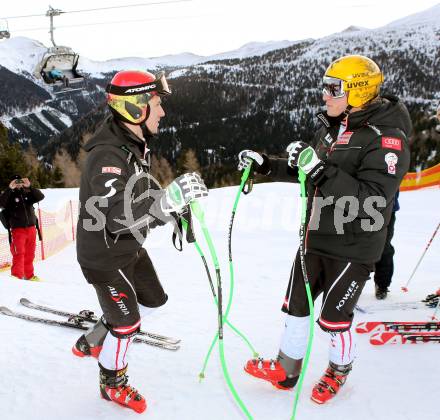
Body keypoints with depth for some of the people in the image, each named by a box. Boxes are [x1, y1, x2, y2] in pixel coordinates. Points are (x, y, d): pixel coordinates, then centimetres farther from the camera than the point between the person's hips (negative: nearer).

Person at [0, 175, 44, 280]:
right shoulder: (10, 195, 1)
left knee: (30, 254, 11)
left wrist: (30, 187, -15)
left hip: (31, 228, 4)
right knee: (19, 253, -10)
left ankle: (29, 275, 23)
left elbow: (40, 196, -5)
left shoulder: (28, 193, 9)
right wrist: (10, 189, -20)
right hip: (17, 229, -3)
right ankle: (17, 276, -3)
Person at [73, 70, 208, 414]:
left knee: (154, 301, 21)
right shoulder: (107, 155, -29)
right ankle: (113, 384, 35)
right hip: (104, 255, -9)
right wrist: (170, 197, -45)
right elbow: (119, 216, -39)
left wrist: (175, 208, -4)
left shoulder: (135, 145, 3)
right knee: (126, 322, 5)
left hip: (131, 248, 9)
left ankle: (90, 342, 39)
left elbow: (145, 194, 12)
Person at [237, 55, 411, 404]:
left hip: (354, 247, -7)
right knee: (296, 305, 14)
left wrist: (321, 170, -34)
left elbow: (373, 202, -28)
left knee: (334, 316, 8)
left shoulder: (387, 138, -18)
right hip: (316, 238, 7)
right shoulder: (330, 128, 6)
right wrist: (265, 165, 6)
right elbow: (306, 174, 16)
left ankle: (339, 371, 39)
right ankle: (285, 370, 35)